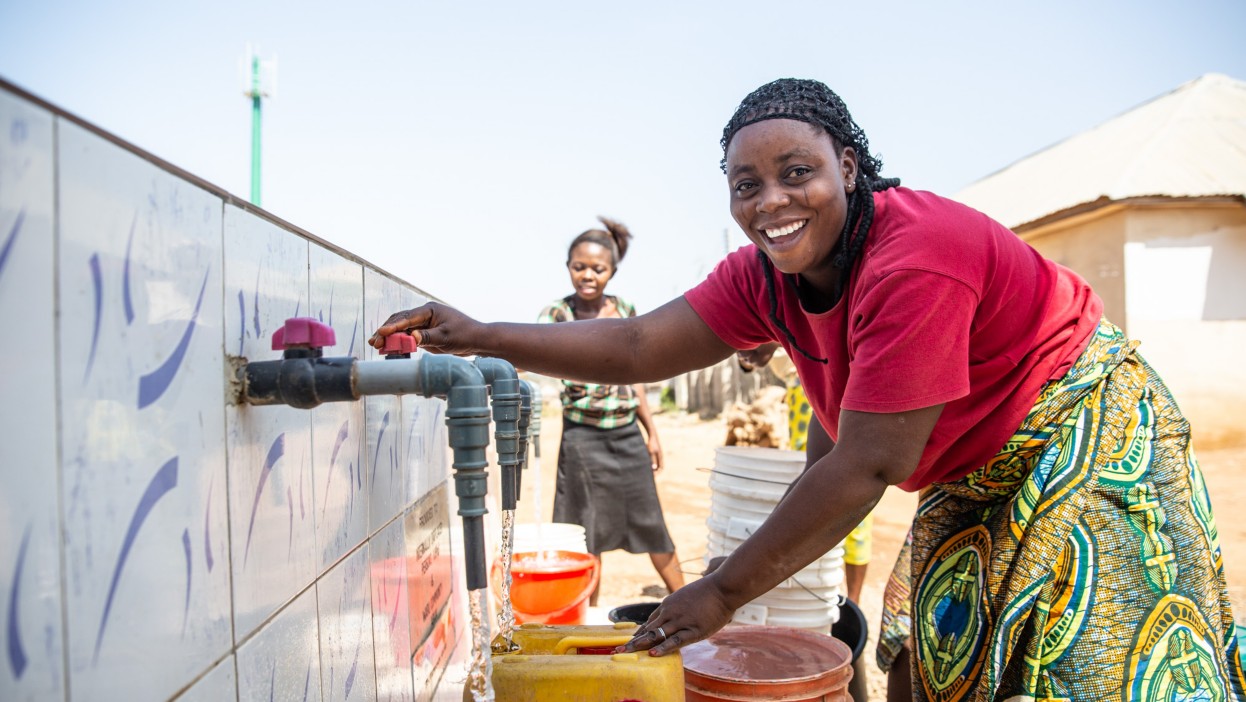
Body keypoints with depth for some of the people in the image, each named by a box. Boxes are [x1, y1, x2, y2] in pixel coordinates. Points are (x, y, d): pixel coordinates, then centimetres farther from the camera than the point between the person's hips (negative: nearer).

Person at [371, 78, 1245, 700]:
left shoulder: (914, 260, -35)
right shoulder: (766, 275, -9)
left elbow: (865, 469, -33)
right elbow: (638, 346, -9)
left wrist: (724, 593, -26)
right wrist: (479, 336, -14)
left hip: (1085, 442, -7)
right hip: (978, 479, 8)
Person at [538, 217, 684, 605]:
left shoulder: (625, 311, 4)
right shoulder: (557, 314, -7)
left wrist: (652, 433, 12)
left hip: (628, 434, 4)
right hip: (584, 438, -4)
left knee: (653, 525, 13)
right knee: (589, 533, 6)